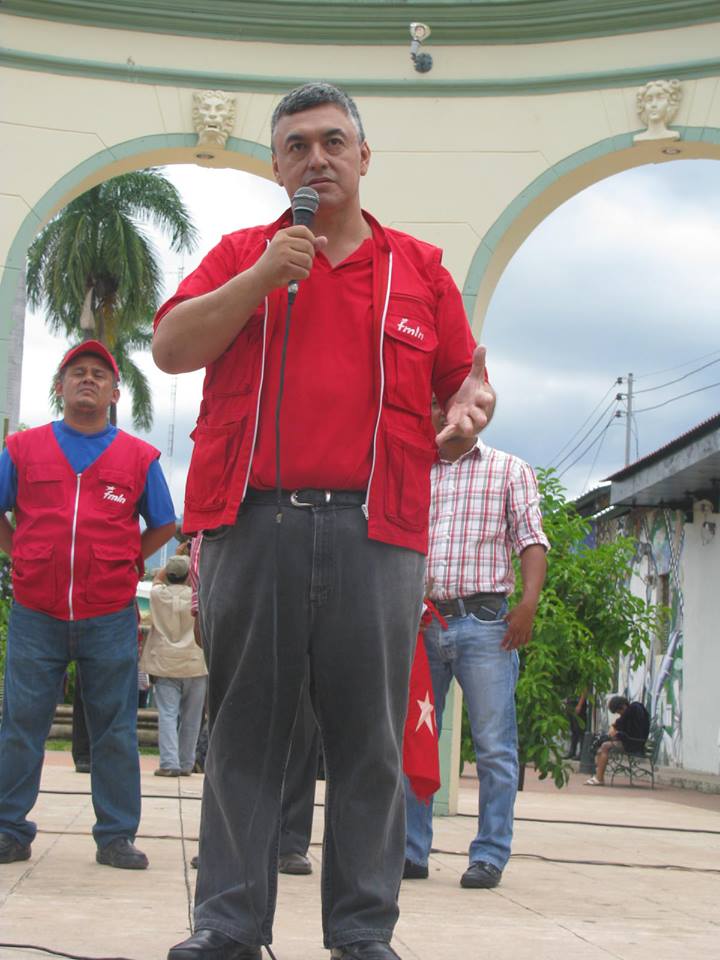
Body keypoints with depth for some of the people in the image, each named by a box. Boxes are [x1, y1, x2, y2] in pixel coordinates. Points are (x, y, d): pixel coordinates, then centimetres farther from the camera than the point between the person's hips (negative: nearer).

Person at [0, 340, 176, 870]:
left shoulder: (139, 457, 8)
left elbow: (164, 524, 16)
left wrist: (128, 562, 8)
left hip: (110, 619, 0)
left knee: (115, 729, 3)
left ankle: (116, 836, 10)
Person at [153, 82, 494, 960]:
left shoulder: (419, 269, 17)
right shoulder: (240, 255, 15)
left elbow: (467, 377, 21)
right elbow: (171, 348, 3)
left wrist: (469, 409, -2)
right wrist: (264, 276, -5)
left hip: (376, 533, 0)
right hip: (252, 525, 0)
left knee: (369, 739, 0)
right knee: (243, 733, 2)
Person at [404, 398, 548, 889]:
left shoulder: (510, 471, 11)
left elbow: (531, 540, 2)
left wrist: (529, 601, -13)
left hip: (484, 622, -3)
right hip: (421, 623, 3)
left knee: (494, 747, -3)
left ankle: (490, 855, 3)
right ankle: (410, 852, 11)